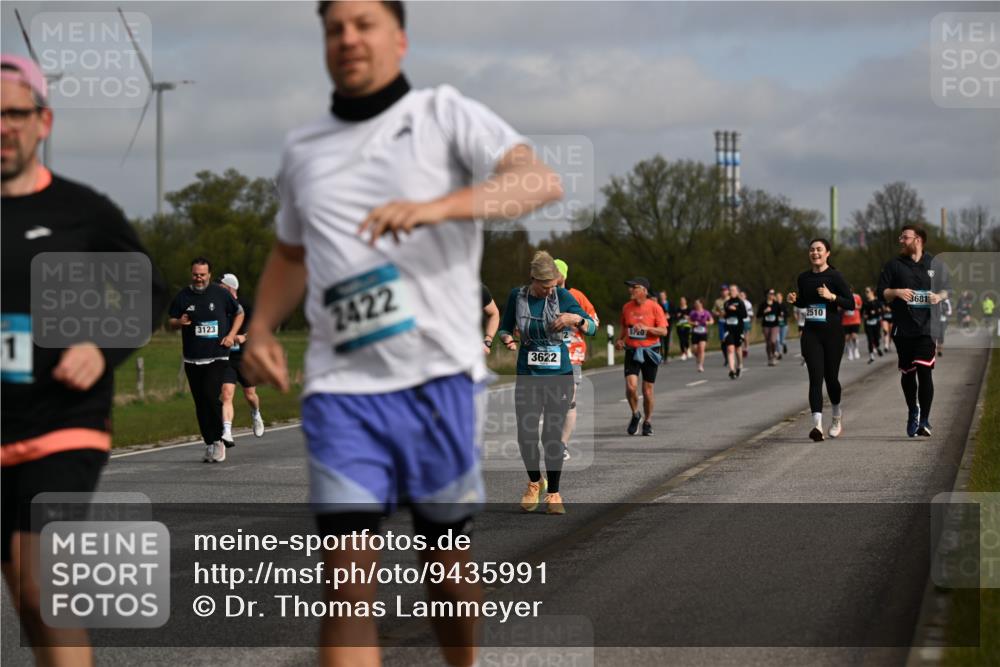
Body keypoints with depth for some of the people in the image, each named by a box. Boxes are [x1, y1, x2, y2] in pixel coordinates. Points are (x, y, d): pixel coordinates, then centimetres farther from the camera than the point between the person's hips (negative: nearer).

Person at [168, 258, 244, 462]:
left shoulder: (221, 293, 1)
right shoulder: (182, 297, 5)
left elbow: (239, 313, 14)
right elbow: (171, 322, 12)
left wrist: (231, 335, 0)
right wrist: (179, 322, -12)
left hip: (217, 357, -3)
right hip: (192, 359, 3)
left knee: (211, 395, -19)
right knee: (200, 404, 5)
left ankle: (222, 437, -3)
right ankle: (210, 445, 14)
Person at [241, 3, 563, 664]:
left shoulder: (443, 114, 2)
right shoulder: (304, 150, 16)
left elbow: (542, 180, -14)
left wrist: (437, 206, -30)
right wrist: (261, 328, 14)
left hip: (437, 375, -2)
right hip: (342, 386, 2)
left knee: (446, 558, 10)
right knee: (346, 578, -9)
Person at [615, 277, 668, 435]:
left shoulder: (654, 307, -7)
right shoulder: (627, 307, 4)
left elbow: (663, 330, -10)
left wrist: (646, 328, -25)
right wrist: (619, 339, 1)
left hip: (649, 351, -2)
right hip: (631, 351, 2)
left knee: (648, 390, 4)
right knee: (631, 386, -15)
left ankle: (648, 422, 22)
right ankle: (635, 414, 10)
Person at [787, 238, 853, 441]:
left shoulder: (835, 276, -6)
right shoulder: (803, 278, 7)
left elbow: (851, 303, -8)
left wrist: (831, 296, -22)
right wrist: (794, 299, 2)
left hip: (832, 333, -3)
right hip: (811, 333, 3)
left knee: (831, 376, 6)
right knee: (815, 377, -10)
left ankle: (837, 416, 35)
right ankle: (817, 424, -19)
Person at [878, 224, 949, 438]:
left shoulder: (934, 264, 7)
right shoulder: (894, 265, 6)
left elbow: (947, 290, 15)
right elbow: (881, 292, 5)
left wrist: (940, 296, -7)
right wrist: (896, 292, -15)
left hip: (927, 327, -1)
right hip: (903, 329, 1)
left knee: (925, 372, -11)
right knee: (907, 373, 9)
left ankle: (924, 420, -6)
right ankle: (912, 412, 31)